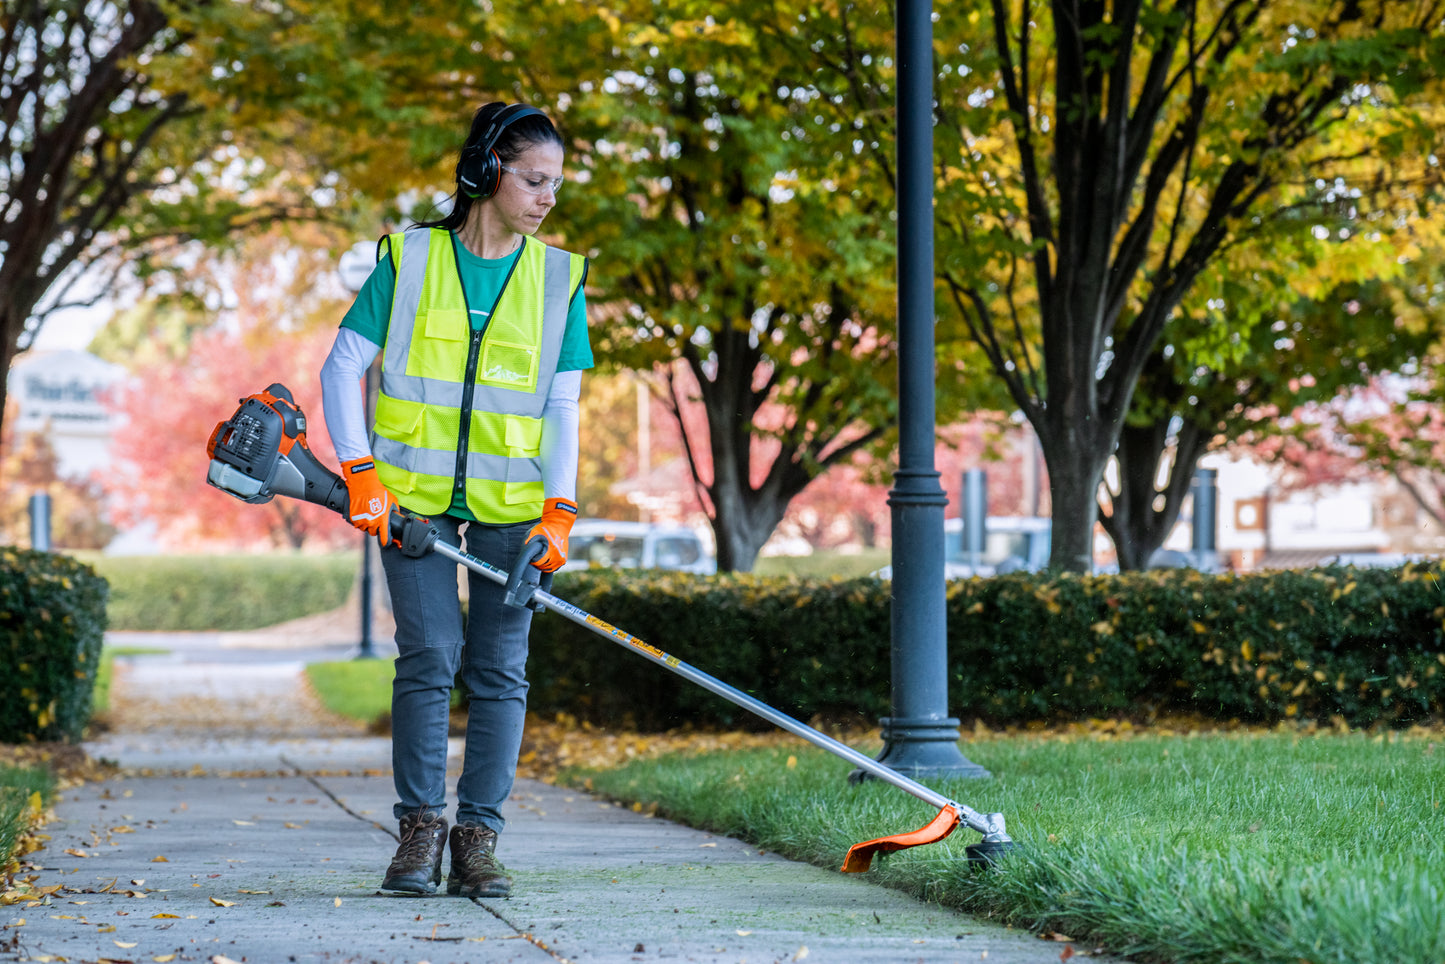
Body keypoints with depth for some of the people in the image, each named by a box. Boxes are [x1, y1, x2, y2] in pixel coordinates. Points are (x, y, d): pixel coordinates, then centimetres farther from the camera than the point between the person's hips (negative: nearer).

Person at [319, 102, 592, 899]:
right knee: (427, 655, -7)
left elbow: (561, 406, 3)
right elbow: (342, 367, 0)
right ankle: (420, 828, 3)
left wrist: (558, 512, -8)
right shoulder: (408, 260, 0)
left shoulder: (558, 279, 5)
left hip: (510, 498, 2)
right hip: (414, 494, -1)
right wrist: (360, 474, -11)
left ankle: (478, 835, 4)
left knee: (499, 668, -2)